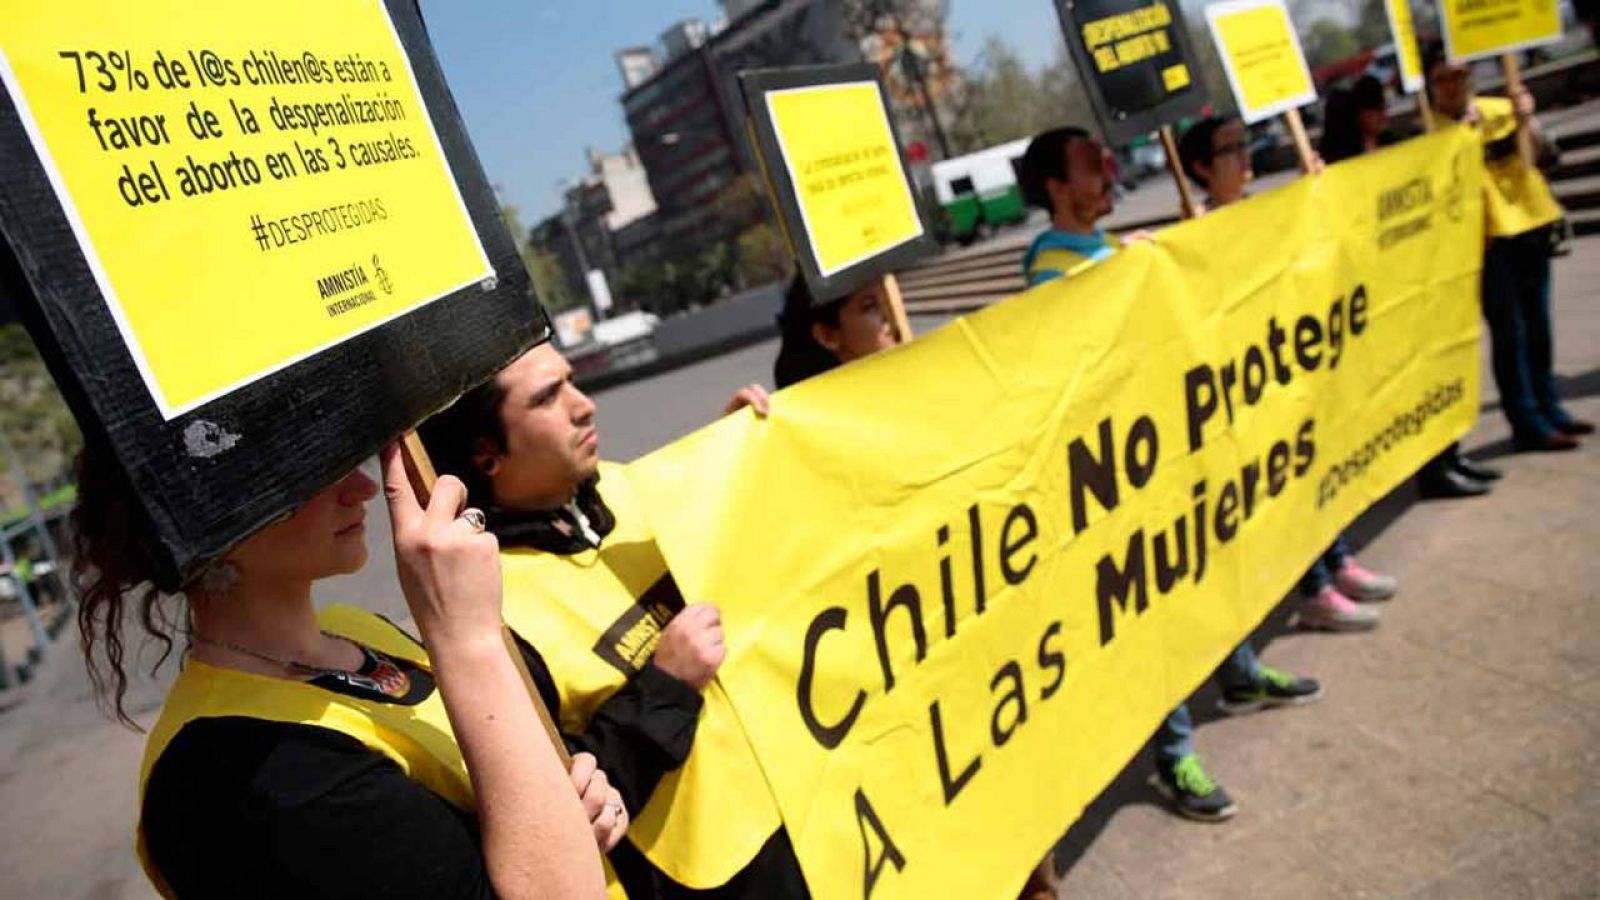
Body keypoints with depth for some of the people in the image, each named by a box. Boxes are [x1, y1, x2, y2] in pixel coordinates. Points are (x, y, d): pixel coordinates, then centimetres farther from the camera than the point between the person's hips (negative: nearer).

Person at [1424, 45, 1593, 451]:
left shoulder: (1501, 108, 7)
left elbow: (1543, 153, 4)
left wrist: (1527, 121, -11)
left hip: (1531, 223, 5)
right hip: (1488, 236, -5)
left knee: (1538, 326, 15)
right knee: (1510, 333, -3)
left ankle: (1549, 408, 28)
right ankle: (1529, 425, 6)